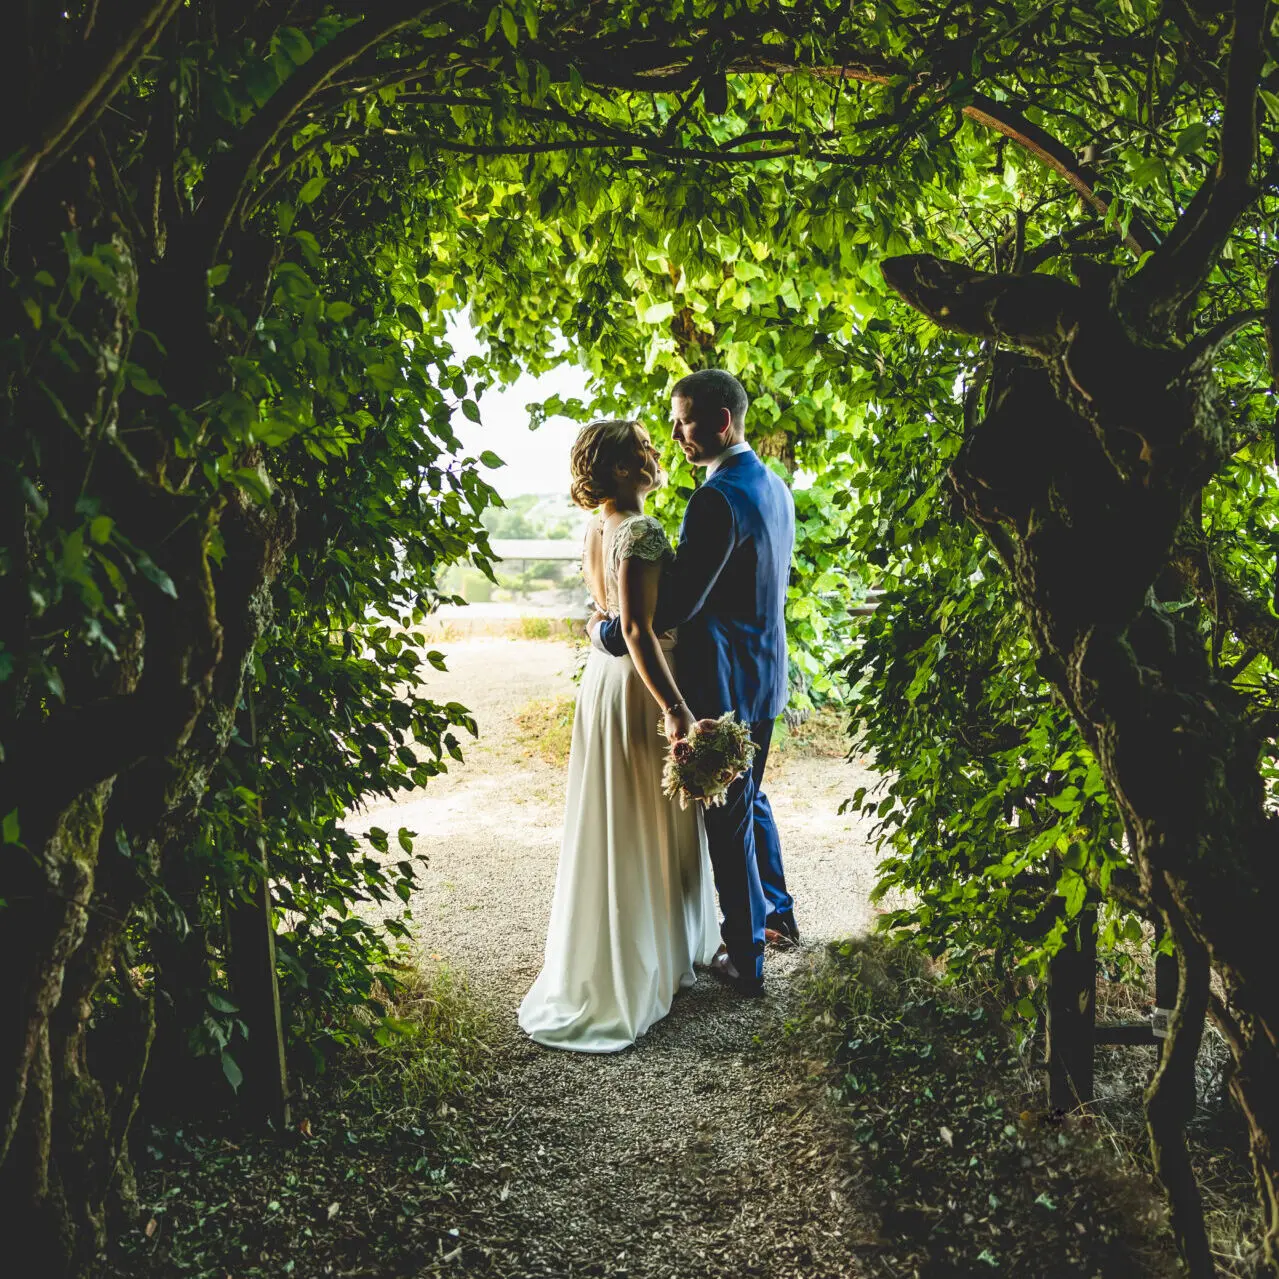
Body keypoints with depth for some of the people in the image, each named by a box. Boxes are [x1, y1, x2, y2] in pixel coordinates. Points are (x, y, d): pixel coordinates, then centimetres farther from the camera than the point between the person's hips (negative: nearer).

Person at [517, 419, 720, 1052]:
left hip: (605, 674, 9)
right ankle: (639, 974, 17)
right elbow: (638, 630, -26)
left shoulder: (597, 529, 8)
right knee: (648, 830, 4)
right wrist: (675, 709, -26)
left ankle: (600, 969, 31)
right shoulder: (641, 532, -20)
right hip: (640, 686, -9)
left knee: (608, 827, 17)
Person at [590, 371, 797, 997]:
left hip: (724, 683, -10)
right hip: (765, 672, 10)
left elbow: (677, 604, -27)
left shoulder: (718, 498, -24)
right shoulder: (773, 486, 7)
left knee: (728, 817, 4)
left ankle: (746, 958, 18)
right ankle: (777, 914, 42)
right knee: (750, 799, 25)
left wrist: (606, 632, -12)